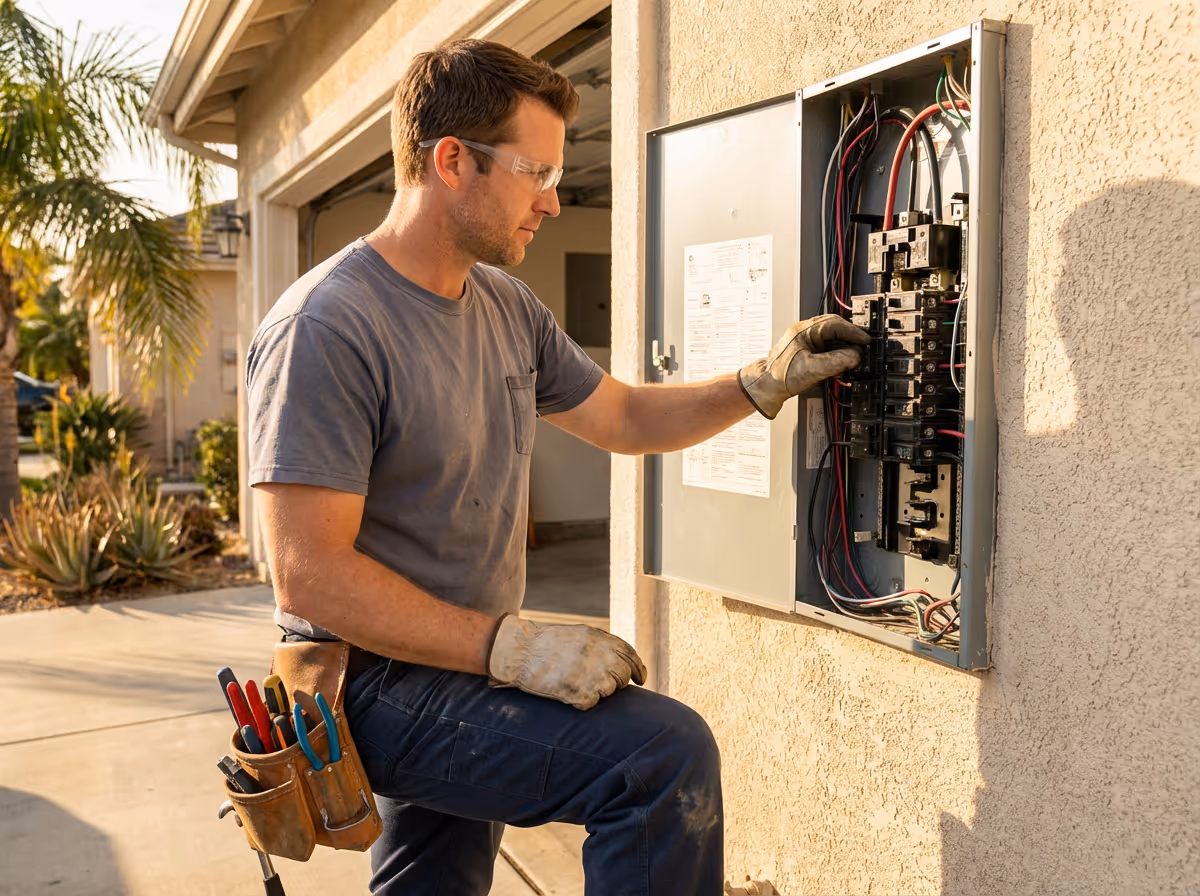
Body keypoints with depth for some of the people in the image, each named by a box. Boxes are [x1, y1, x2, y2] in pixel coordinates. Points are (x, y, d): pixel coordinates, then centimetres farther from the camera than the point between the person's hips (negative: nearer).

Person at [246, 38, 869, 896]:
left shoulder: (509, 308, 7)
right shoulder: (327, 327, -20)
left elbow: (626, 419, 18)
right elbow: (310, 573, -24)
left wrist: (765, 381, 5)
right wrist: (512, 647, -27)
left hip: (465, 668, 9)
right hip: (377, 683, -8)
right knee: (666, 753, -23)